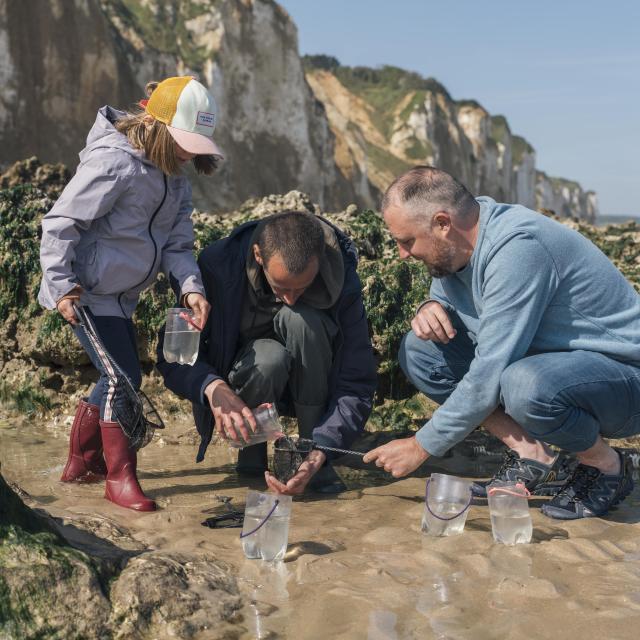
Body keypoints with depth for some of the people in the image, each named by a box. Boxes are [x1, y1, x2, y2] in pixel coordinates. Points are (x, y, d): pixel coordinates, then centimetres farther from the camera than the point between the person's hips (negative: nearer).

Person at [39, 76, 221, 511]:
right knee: (124, 377, -11)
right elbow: (60, 223, -21)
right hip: (86, 292, -9)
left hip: (119, 294, 9)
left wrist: (191, 286, -17)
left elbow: (177, 241, 0)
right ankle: (121, 479, 3)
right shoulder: (113, 162, -21)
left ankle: (82, 463, 33)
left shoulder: (174, 178, 5)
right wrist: (62, 287, -24)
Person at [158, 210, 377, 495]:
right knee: (268, 358, -37)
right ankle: (251, 453, -6)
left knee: (300, 319, -32)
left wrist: (318, 453, -38)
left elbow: (356, 388, -23)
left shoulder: (342, 281, -25)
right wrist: (213, 387, -41)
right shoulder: (218, 265, -25)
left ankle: (310, 448, -18)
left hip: (309, 383, 1)